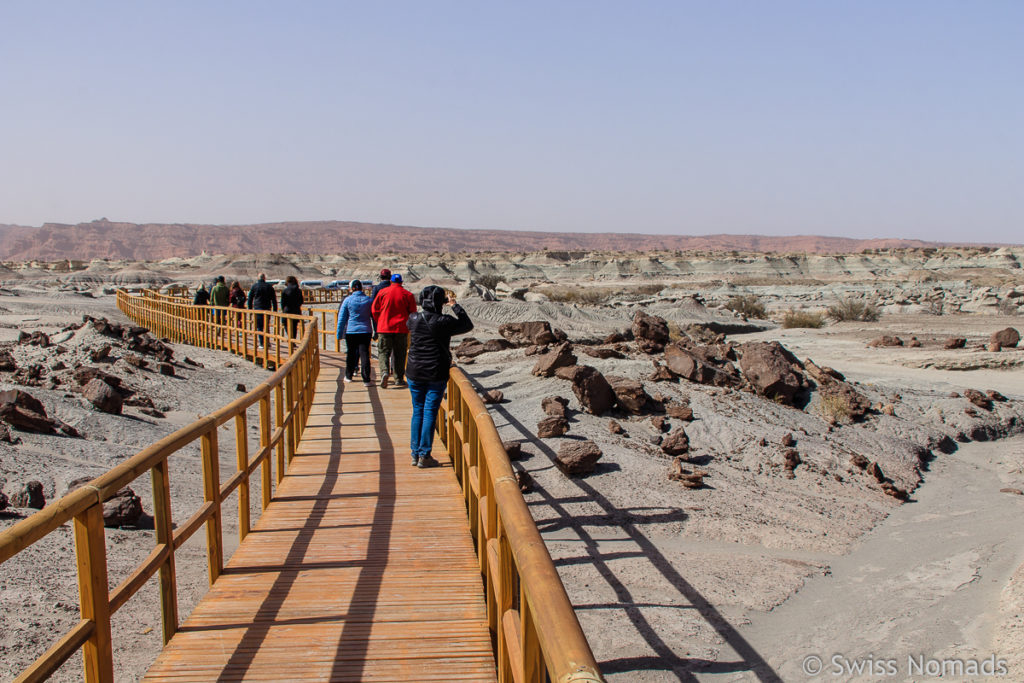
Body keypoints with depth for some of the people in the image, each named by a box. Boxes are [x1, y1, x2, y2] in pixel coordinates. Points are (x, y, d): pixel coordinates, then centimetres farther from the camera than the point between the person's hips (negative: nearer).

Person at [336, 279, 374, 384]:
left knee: (351, 354, 13)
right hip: (365, 331, 1)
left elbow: (341, 318, 0)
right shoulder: (368, 300, 3)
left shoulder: (347, 300, -2)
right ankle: (366, 379, -10)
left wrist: (339, 333, 6)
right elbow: (374, 317, 8)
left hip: (351, 331, -1)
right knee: (364, 354, -3)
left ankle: (349, 376, 26)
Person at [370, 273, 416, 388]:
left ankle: (384, 371, -21)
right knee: (399, 354, 9)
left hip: (384, 328, 0)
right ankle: (399, 379, 11)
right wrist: (408, 326, 18)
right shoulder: (408, 294, 1)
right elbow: (413, 313, 3)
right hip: (401, 329, 1)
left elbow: (374, 310, 4)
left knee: (383, 352, 4)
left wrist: (379, 323, 17)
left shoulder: (382, 292, 1)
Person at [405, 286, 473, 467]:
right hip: (436, 375, -3)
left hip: (415, 374, 4)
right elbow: (468, 325, 1)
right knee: (430, 413, 3)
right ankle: (424, 456, 5)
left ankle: (415, 454, 16)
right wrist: (455, 305, 9)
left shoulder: (413, 319, -4)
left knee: (417, 412, 14)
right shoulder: (444, 322, -14)